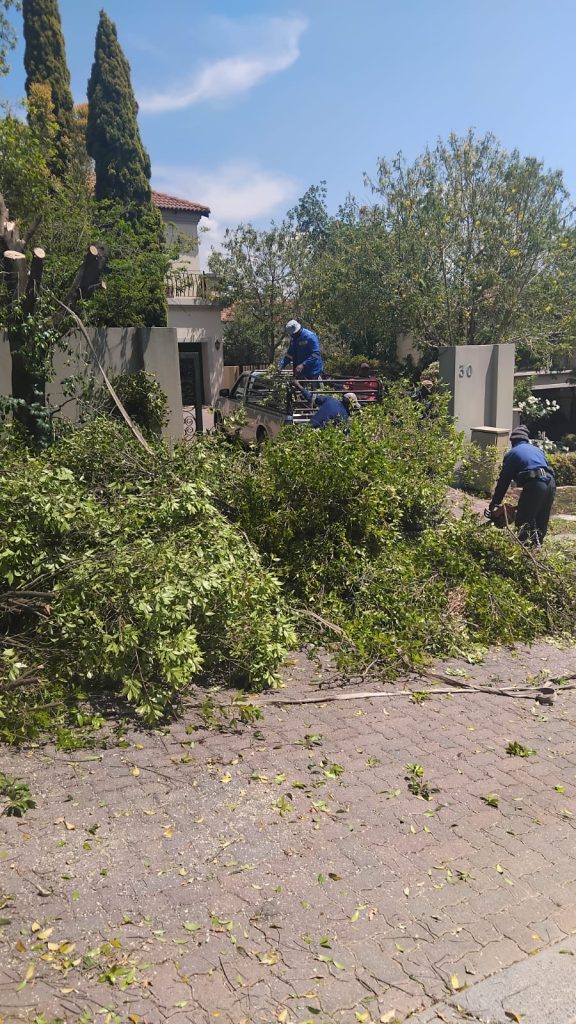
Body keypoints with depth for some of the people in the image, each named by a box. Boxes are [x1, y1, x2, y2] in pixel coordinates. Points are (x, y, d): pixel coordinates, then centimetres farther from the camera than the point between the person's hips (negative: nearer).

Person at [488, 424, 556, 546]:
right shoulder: (537, 450, 28)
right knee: (542, 521, 16)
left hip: (534, 484, -6)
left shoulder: (512, 453, 11)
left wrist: (495, 502, 17)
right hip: (550, 482, 6)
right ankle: (537, 545, 18)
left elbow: (504, 480, 10)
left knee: (523, 522, -1)